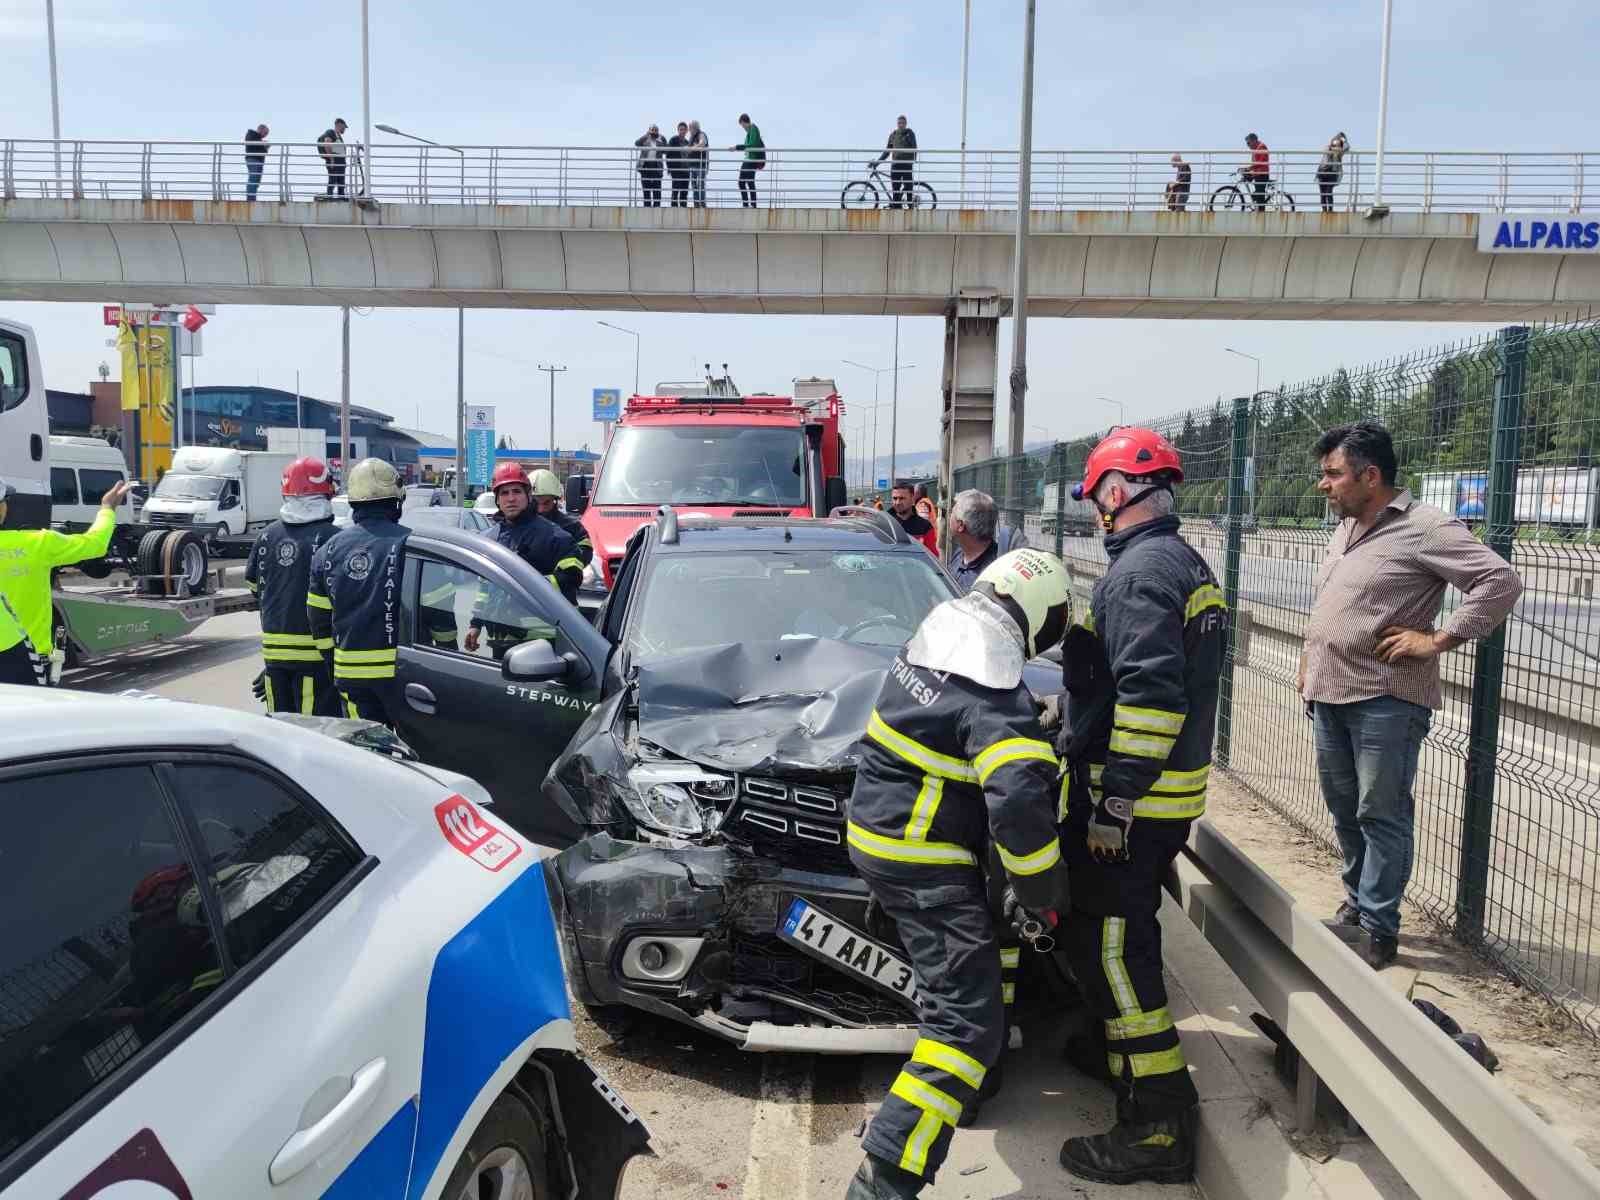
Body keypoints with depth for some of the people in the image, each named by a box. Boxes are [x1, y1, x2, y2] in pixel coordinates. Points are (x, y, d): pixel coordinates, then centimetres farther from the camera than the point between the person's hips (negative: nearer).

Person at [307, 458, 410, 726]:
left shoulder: (329, 549, 8)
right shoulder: (407, 543, -9)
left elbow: (317, 616, 14)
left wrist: (333, 663, 24)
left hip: (349, 672, 5)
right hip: (398, 669, -4)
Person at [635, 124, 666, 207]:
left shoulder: (661, 139, 10)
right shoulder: (645, 139, 9)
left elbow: (665, 150, 2)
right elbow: (637, 143, -9)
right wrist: (647, 134, -12)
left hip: (656, 166, -1)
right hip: (645, 166, 1)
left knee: (657, 188, -6)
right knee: (646, 188, 3)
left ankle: (657, 205, -4)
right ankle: (647, 205, 7)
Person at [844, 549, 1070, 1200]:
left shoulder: (930, 640, 3)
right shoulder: (996, 699, -24)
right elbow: (1021, 804, -30)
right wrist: (1042, 894, -15)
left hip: (874, 831, 10)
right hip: (921, 862, -10)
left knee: (972, 951, 30)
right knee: (968, 1016, -9)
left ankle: (972, 1078, 46)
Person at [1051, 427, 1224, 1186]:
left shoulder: (1141, 570, -18)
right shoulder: (1186, 563, 14)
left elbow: (1149, 694, -26)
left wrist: (1114, 802, -24)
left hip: (1128, 798, -10)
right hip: (1173, 792, 10)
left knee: (1112, 947, -5)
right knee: (1119, 936, 24)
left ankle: (1161, 1123, 1)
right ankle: (1115, 1046, 42)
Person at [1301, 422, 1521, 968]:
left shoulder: (1423, 528, -13)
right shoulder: (1344, 529, 14)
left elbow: (1501, 581, -18)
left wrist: (1438, 639, -18)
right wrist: (1309, 664, 19)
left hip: (1385, 702, -8)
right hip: (1328, 697, 8)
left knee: (1381, 816, 0)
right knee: (1344, 811, 17)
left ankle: (1378, 927, 12)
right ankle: (1356, 903, 33)